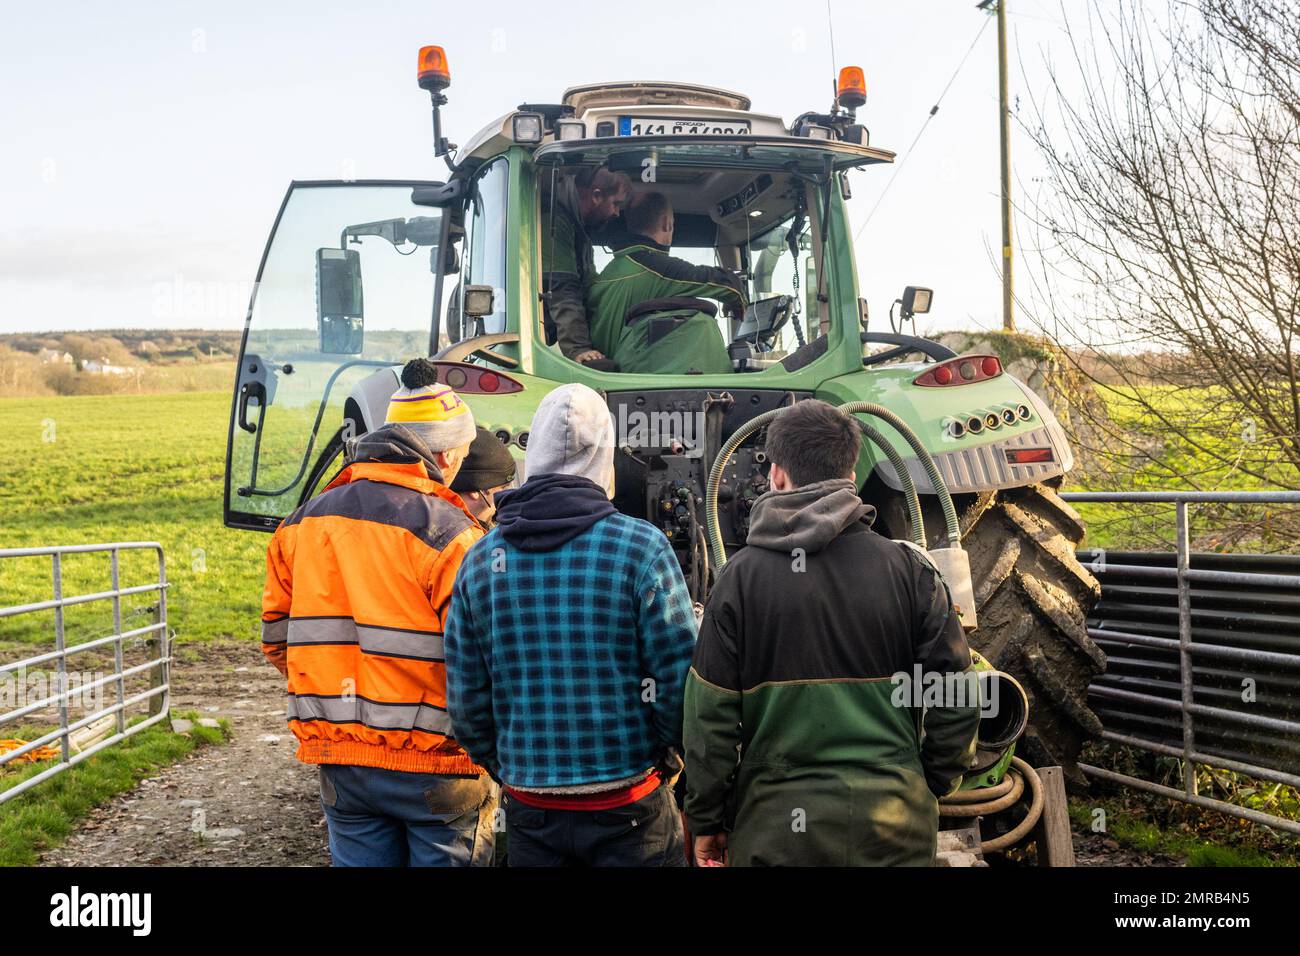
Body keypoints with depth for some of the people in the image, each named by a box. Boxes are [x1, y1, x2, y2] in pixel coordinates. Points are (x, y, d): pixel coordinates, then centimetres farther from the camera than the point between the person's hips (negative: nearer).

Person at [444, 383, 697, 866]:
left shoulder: (479, 560, 0)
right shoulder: (641, 546, -10)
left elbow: (466, 701, 3)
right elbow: (681, 680, -10)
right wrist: (671, 754, 7)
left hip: (528, 809, 3)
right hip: (629, 808, -3)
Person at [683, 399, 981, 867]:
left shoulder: (741, 575, -6)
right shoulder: (909, 569, -3)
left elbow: (710, 716, -5)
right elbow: (957, 700, -2)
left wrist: (706, 821, 6)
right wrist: (930, 786, 14)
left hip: (776, 827, -1)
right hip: (893, 827, 1)